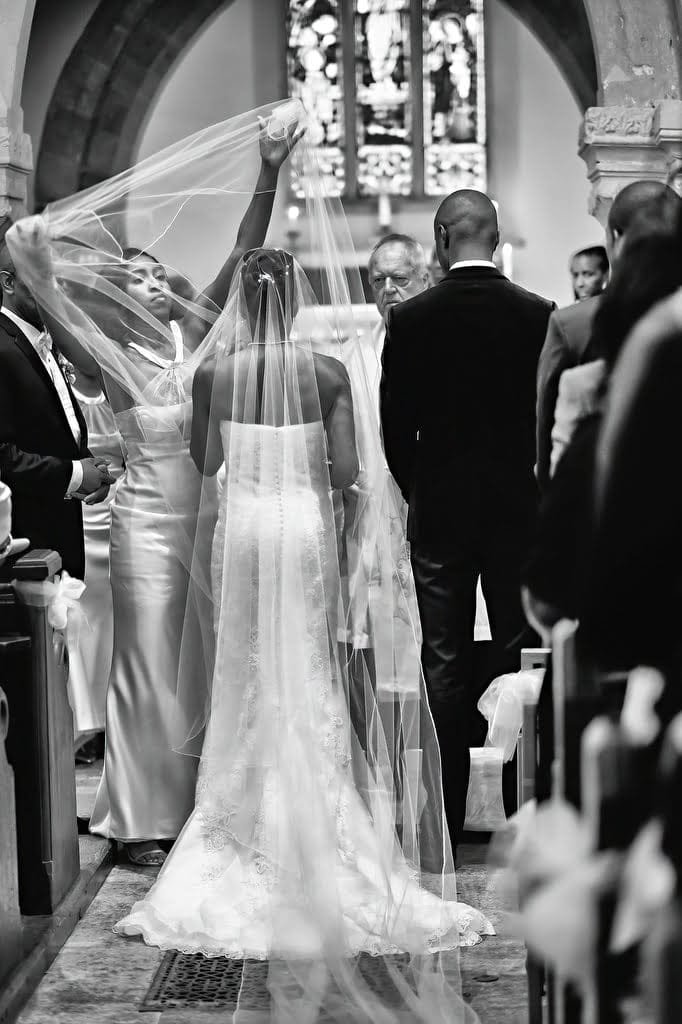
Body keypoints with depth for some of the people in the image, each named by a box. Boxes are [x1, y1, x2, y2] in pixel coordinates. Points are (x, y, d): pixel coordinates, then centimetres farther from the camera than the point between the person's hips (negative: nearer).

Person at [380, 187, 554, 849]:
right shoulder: (539, 316, -5)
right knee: (524, 658, 7)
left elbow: (395, 428, -2)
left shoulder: (409, 320, -6)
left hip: (439, 511, 0)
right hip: (520, 509, 0)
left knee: (445, 665, 5)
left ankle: (446, 818, 8)